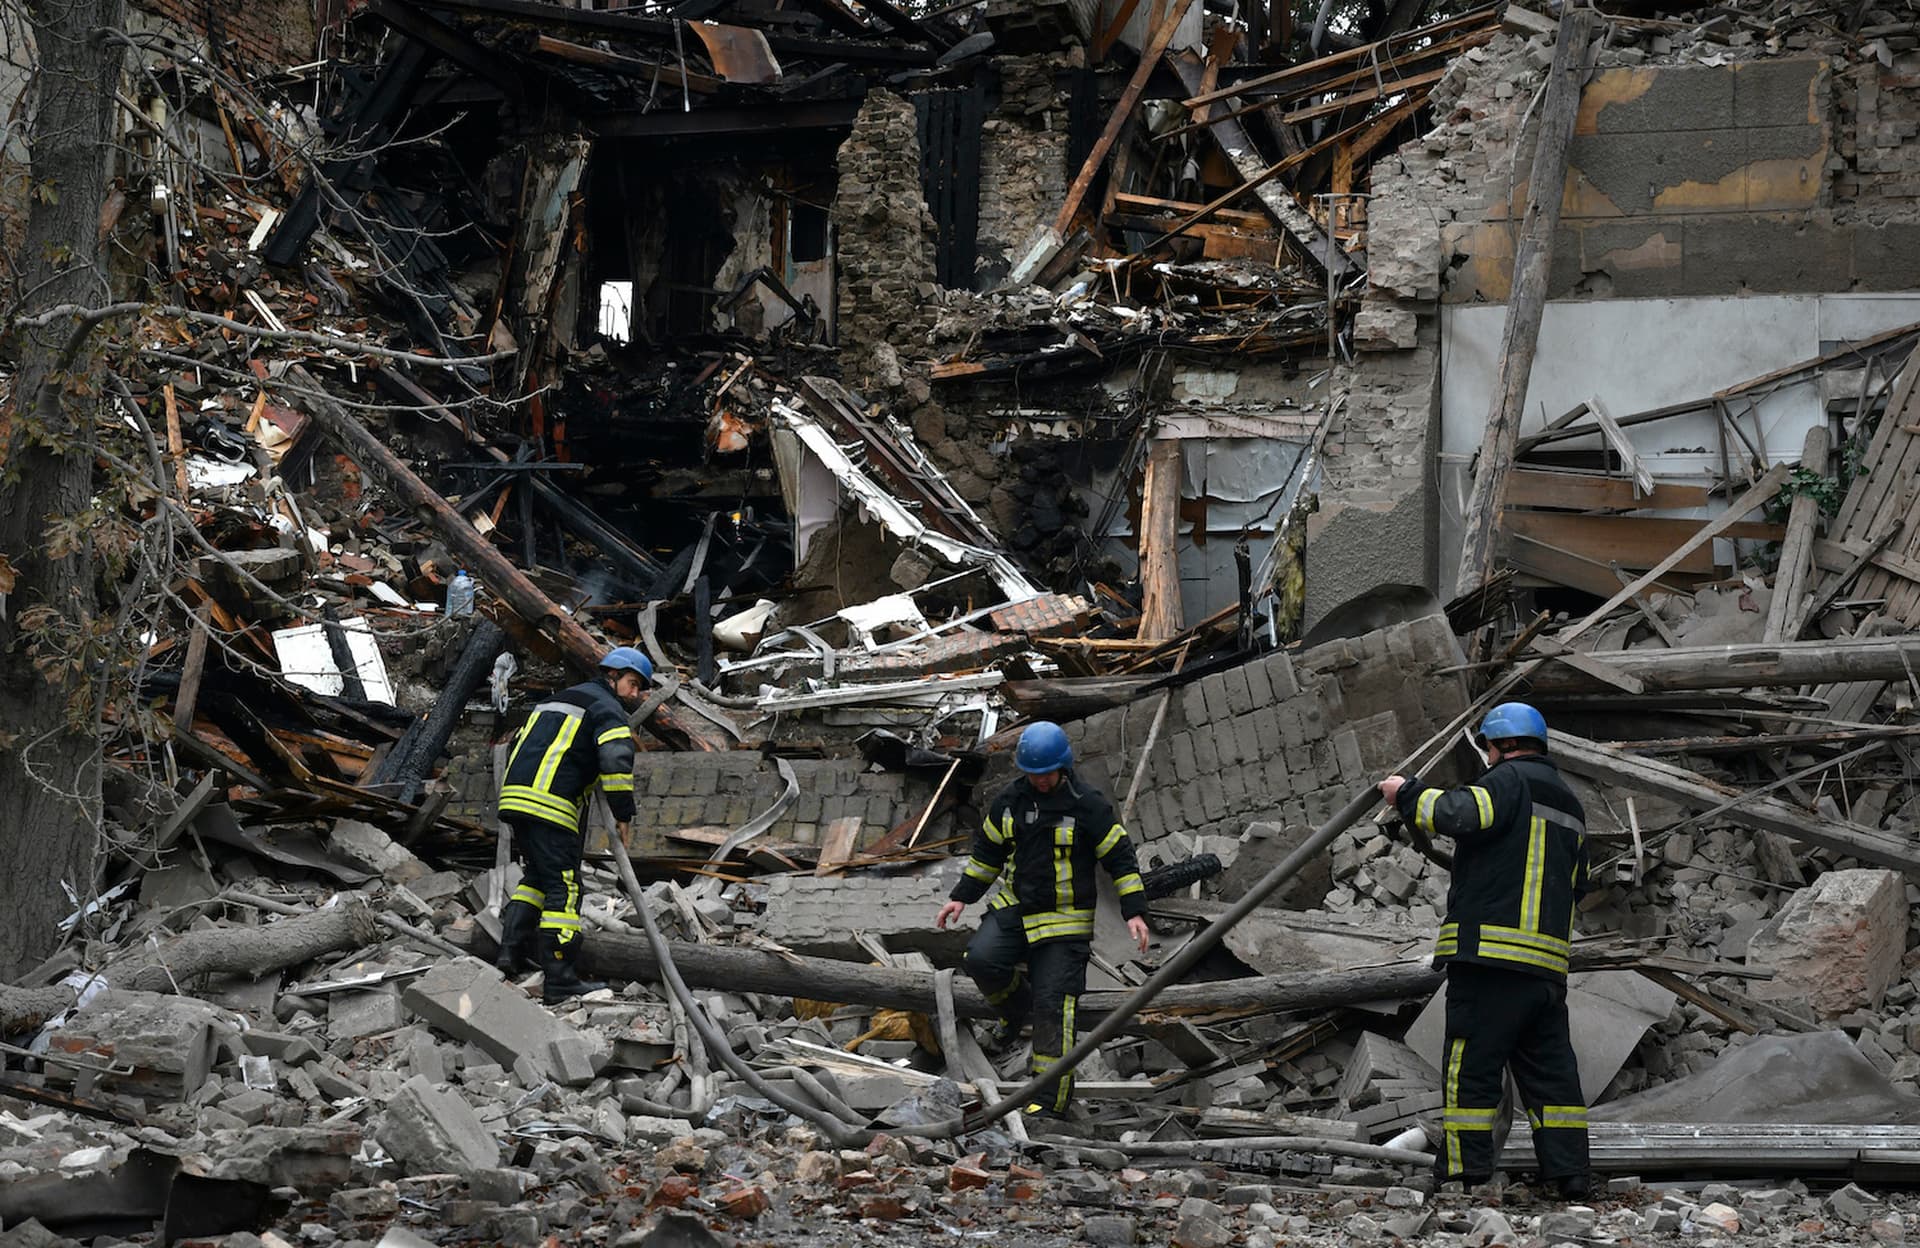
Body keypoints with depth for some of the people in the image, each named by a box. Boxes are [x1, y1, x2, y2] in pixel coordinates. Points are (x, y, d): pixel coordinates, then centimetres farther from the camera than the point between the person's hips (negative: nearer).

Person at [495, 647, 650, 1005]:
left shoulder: (561, 698, 30)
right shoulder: (607, 708, 1)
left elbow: (518, 745, 32)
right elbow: (616, 759, -15)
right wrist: (623, 814, -8)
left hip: (514, 798, 9)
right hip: (550, 806, -9)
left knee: (539, 876, 24)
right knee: (564, 888, -6)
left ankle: (511, 951, 16)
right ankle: (560, 981, -10)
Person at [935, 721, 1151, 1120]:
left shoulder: (1088, 804, -11)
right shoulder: (1010, 799, 3)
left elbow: (1120, 857, -5)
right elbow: (988, 851, 16)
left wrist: (1134, 911, -12)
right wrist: (961, 897, 11)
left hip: (1065, 920, -4)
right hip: (1013, 906, 4)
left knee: (1053, 1007, -9)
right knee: (981, 959, -22)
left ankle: (1051, 1100, -3)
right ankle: (1017, 1008, 11)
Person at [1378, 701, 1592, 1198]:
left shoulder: (1510, 780, -3)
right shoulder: (1569, 803, 23)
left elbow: (1459, 814, -20)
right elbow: (1576, 885, 27)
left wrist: (1407, 793, -6)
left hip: (1491, 952, -8)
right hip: (1548, 964, 8)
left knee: (1470, 1065, -5)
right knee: (1550, 1067, 10)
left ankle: (1464, 1172, -6)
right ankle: (1569, 1171, 5)